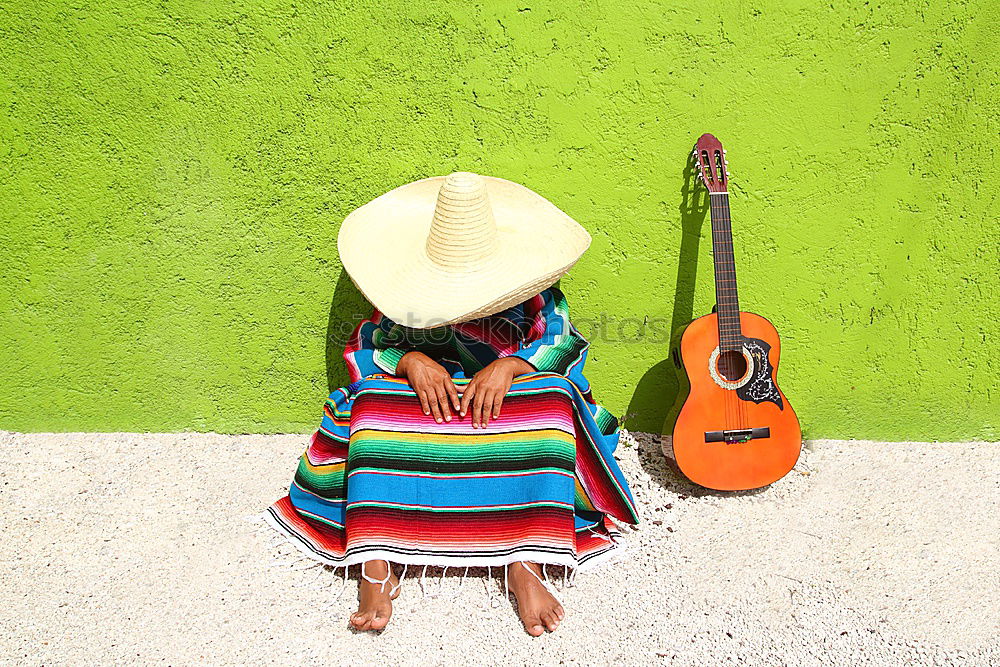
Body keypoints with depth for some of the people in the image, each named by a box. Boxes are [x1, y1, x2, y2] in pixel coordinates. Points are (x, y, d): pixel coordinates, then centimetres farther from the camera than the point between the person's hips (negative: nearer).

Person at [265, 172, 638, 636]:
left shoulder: (529, 291, -6)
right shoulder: (406, 290, -3)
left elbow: (562, 340, -11)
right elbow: (369, 345, -3)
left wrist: (509, 365, -30)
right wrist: (411, 360, -26)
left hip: (509, 401, 0)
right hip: (418, 399, 1)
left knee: (550, 397, -34)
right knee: (374, 403, -31)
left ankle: (525, 565, -38)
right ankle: (377, 567, -36)